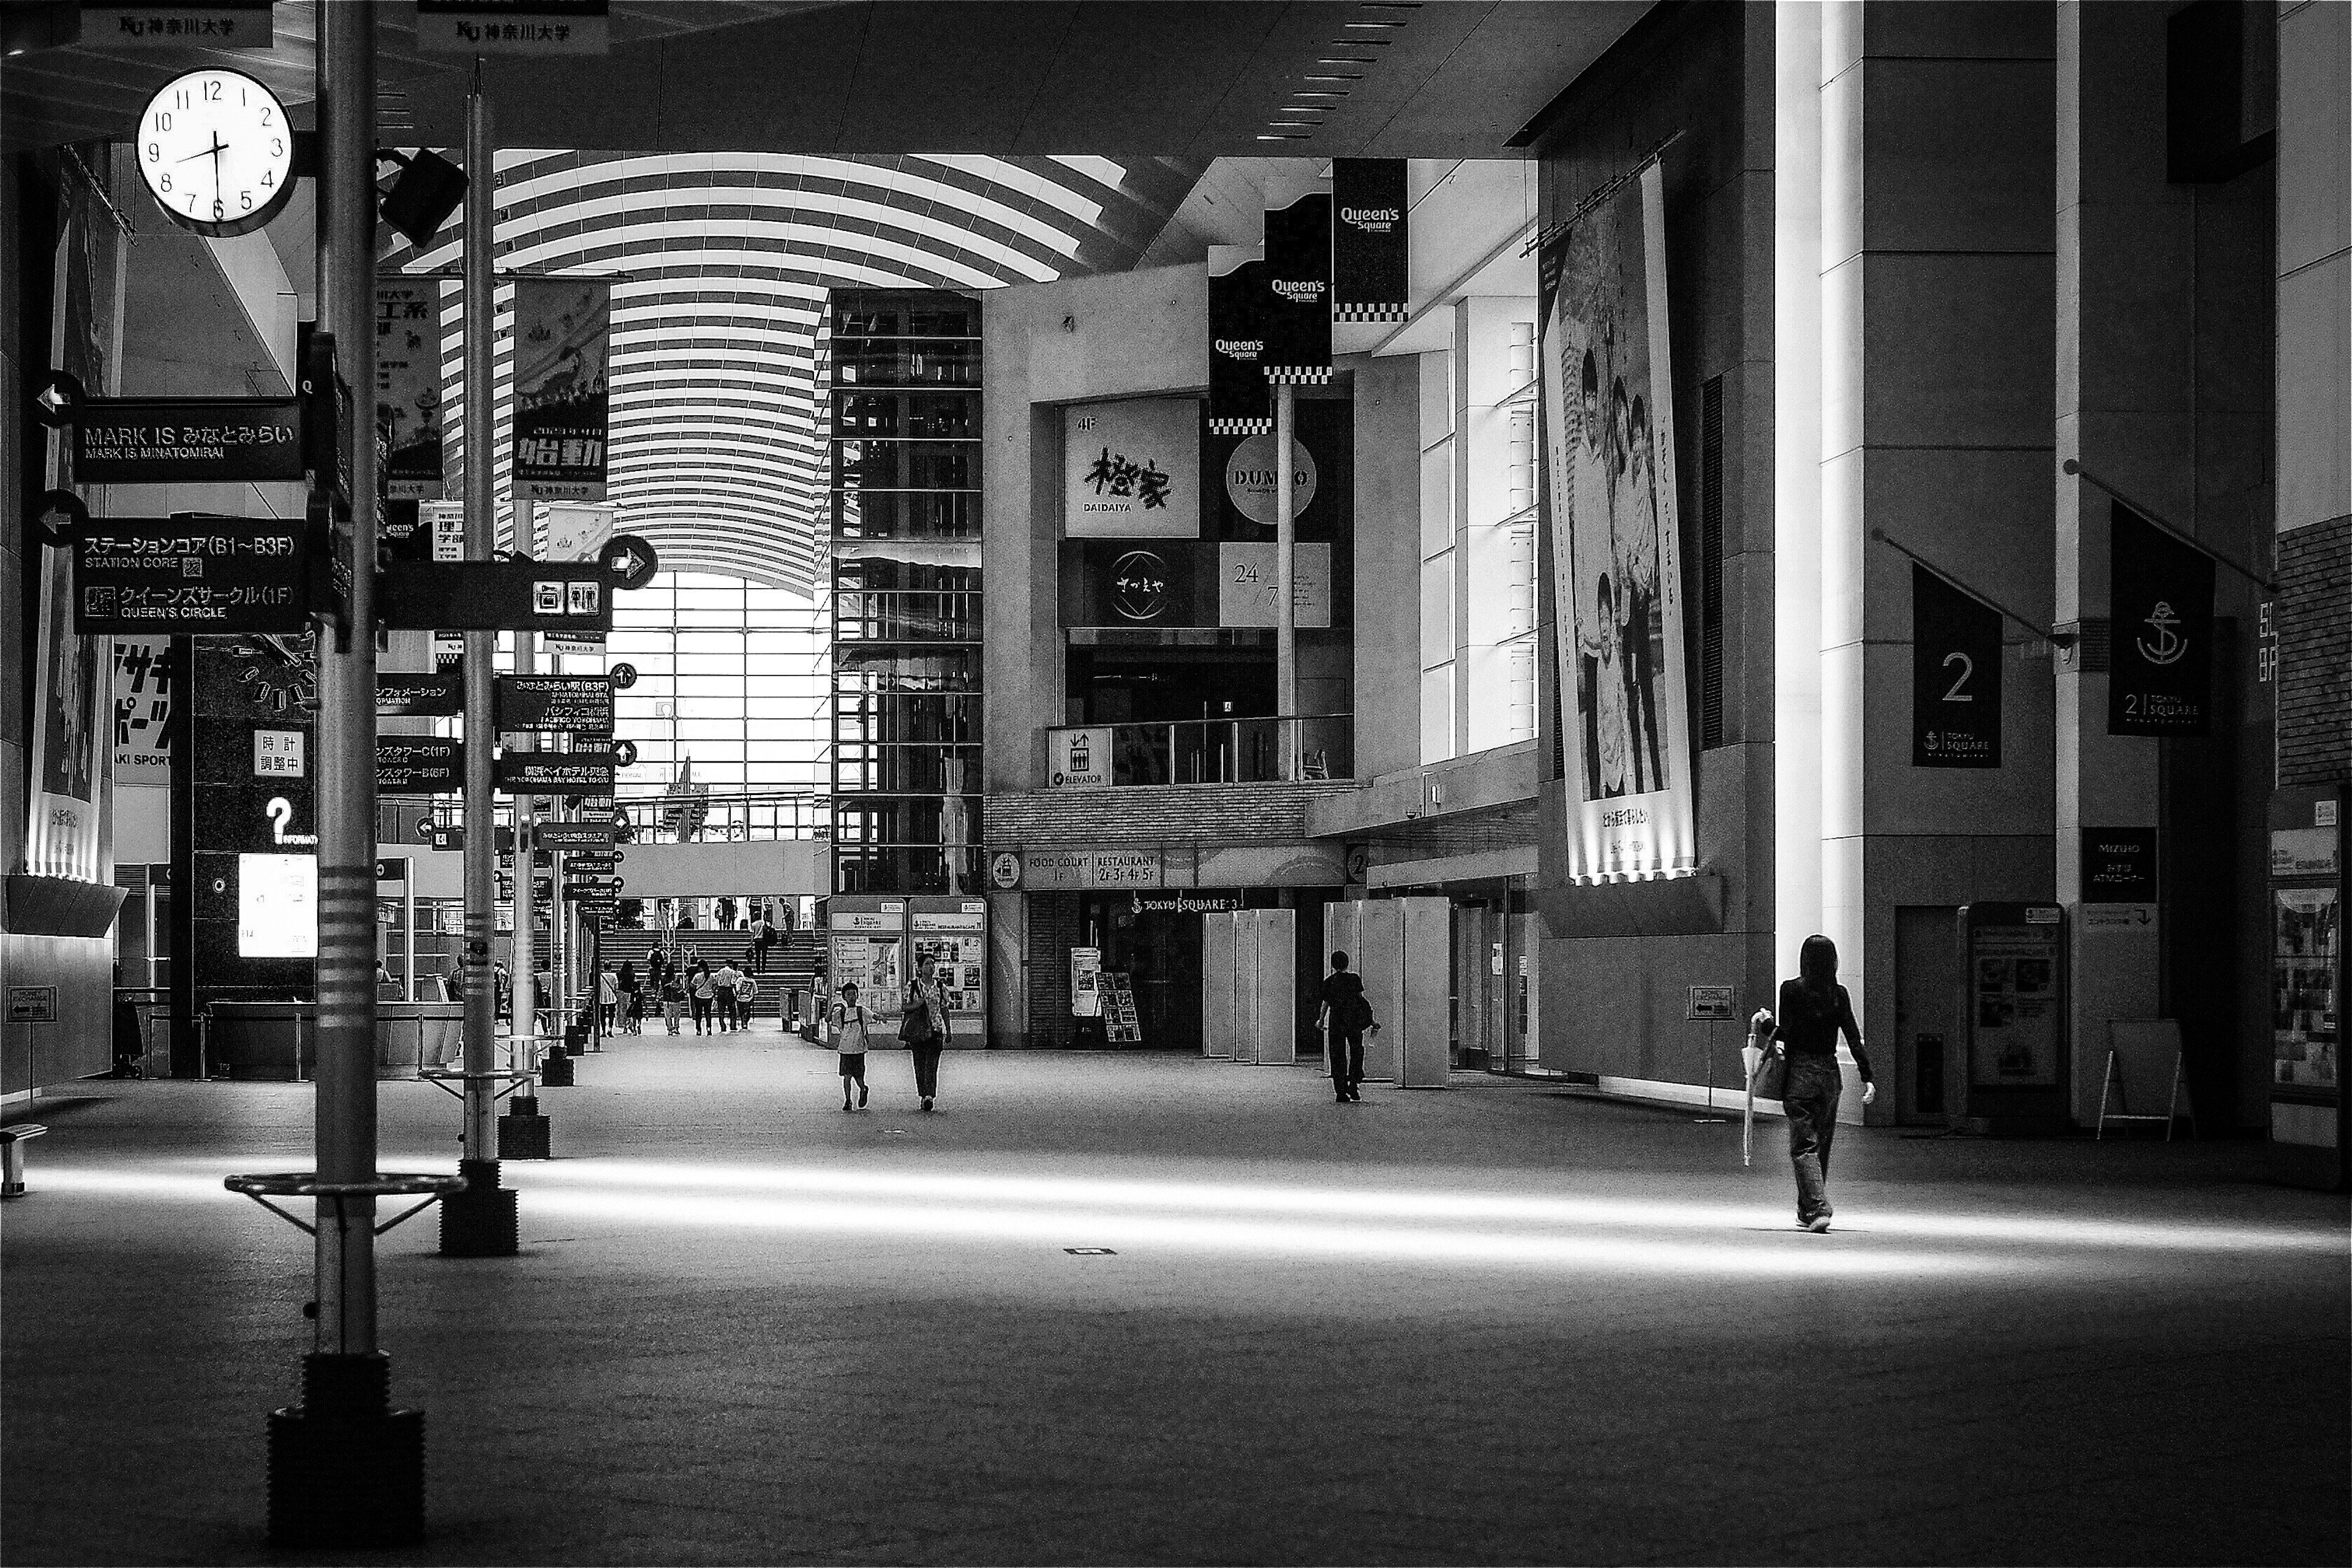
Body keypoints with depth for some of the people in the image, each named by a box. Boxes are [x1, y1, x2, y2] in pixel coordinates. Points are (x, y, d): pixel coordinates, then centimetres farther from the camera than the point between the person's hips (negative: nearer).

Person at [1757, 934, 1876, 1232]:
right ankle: (1807, 1210, 25)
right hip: (1829, 1073, 4)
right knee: (1821, 1145, 16)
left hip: (1800, 1073, -4)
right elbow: (1854, 1038, 0)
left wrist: (1766, 1022, 5)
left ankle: (1818, 1208, -19)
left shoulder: (1791, 990, -8)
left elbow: (1786, 1034, -12)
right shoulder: (1839, 994, 2)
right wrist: (1866, 1077, 1)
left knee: (1804, 1145, -3)